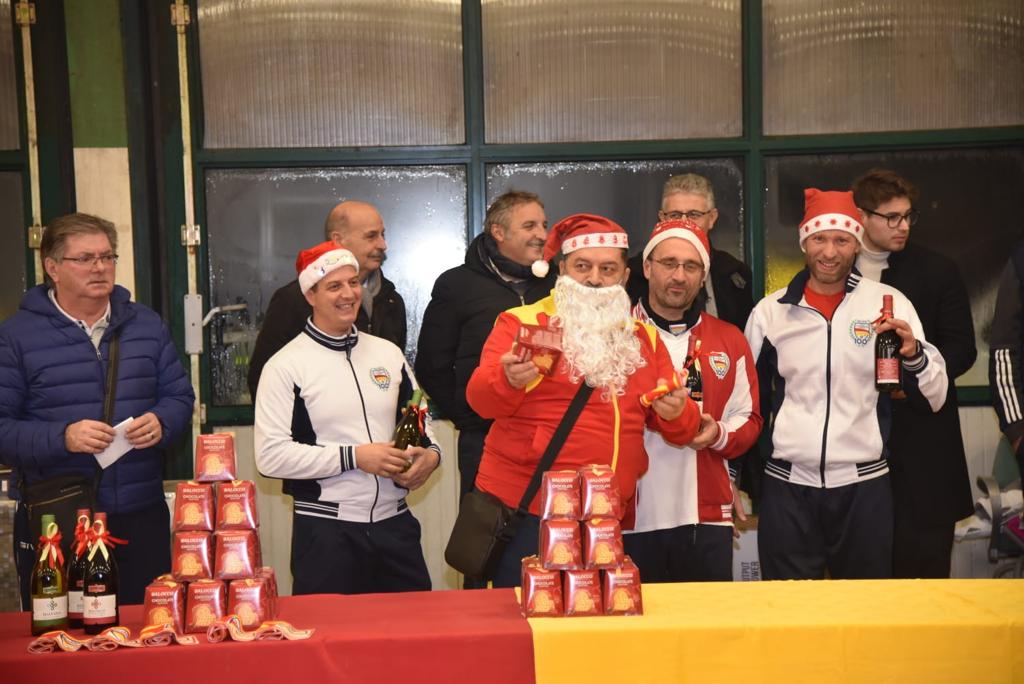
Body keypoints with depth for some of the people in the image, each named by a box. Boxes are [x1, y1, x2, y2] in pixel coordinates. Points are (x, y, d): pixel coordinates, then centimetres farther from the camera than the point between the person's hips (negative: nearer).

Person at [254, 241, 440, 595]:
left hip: (394, 522, 5)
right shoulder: (286, 366, -5)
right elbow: (271, 456, -13)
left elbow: (419, 421, 21)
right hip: (325, 529, -4)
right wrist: (354, 457, -16)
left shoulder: (389, 353, 11)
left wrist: (430, 453, -2)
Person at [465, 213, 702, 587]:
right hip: (526, 513, -4)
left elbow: (682, 425, 14)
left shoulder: (643, 337, 13)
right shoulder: (521, 323, -1)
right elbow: (481, 399, -13)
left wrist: (676, 414, -9)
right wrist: (509, 381, -35)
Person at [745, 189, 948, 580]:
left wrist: (913, 353, -19)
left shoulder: (889, 303, -1)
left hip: (864, 488, -1)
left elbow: (934, 399, -1)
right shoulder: (770, 311, 3)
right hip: (787, 488, 1)